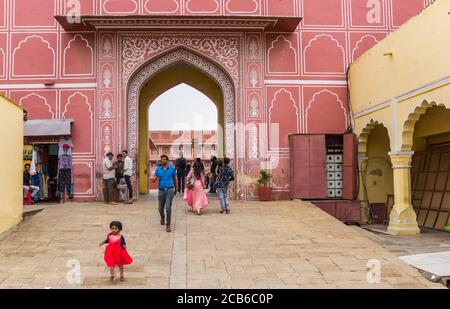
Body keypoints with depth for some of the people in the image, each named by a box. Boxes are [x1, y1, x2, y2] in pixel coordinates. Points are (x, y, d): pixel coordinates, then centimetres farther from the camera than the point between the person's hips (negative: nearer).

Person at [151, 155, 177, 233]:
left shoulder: (172, 168, 1)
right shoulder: (158, 169, 4)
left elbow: (175, 179, 12)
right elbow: (154, 179, 0)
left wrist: (175, 189, 18)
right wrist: (153, 179, -24)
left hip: (169, 190, -2)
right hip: (161, 190, 2)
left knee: (168, 208, -10)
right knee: (160, 208, 11)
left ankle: (168, 225, -2)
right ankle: (162, 218, 45)